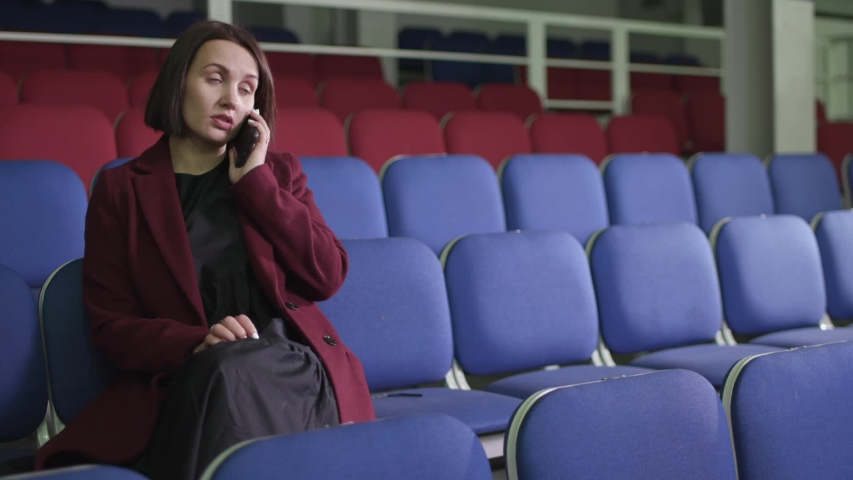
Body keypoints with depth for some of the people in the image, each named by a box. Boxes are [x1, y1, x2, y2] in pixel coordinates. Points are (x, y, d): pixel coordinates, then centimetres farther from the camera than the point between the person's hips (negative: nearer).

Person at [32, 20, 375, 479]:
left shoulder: (278, 172, 18)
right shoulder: (120, 189, 11)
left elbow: (327, 278, 4)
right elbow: (113, 324, 4)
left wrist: (255, 181, 0)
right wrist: (197, 345, -17)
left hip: (292, 367, 1)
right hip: (178, 384, -1)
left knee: (227, 372, -34)